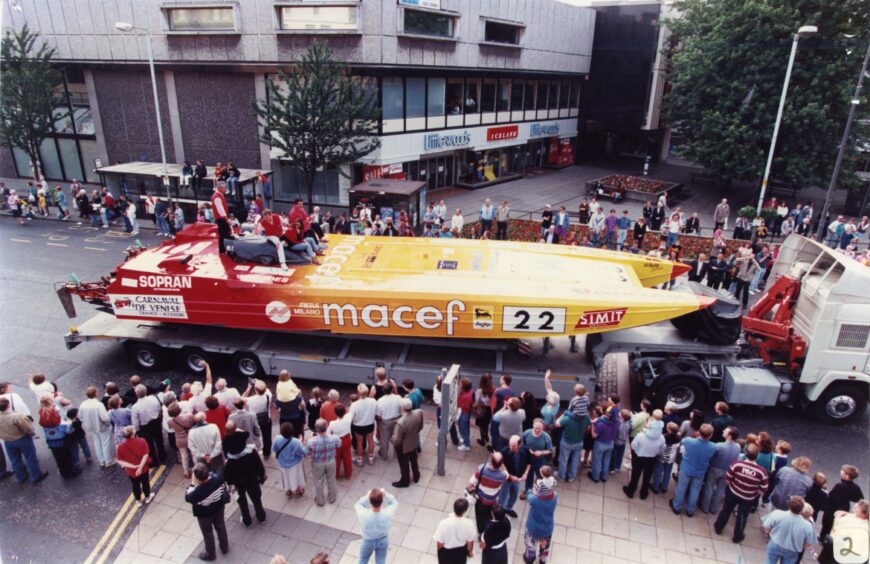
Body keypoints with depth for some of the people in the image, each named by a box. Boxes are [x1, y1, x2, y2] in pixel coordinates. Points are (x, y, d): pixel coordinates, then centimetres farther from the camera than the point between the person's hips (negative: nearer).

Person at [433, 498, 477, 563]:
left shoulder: (444, 523, -36)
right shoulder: (468, 523, -29)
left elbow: (440, 543, -23)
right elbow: (470, 541, -11)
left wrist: (439, 549, 1)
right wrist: (470, 551, 10)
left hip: (446, 551, -1)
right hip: (461, 550, 2)